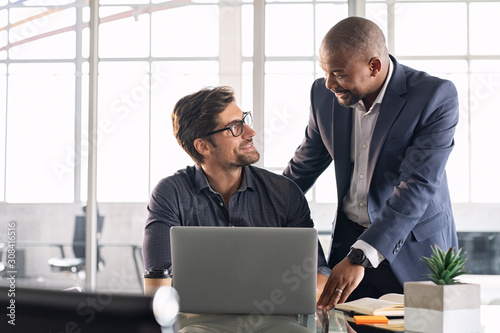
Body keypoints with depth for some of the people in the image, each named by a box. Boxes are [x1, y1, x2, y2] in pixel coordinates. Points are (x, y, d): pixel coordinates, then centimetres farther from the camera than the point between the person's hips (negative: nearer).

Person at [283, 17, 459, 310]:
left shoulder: (436, 96, -18)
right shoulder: (325, 95, -2)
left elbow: (418, 185, -26)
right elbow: (305, 166, 13)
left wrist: (360, 257, -34)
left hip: (414, 247, -3)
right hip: (349, 240, 4)